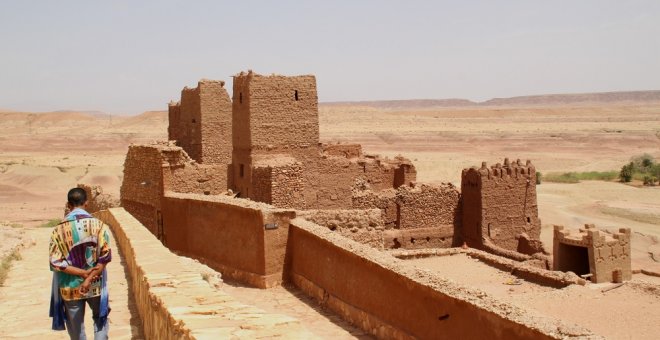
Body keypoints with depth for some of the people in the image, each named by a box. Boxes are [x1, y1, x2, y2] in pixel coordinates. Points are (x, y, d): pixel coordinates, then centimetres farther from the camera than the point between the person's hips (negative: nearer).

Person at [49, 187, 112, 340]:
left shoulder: (58, 230, -7)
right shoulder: (98, 225, -9)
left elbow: (56, 262, -11)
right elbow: (105, 257, -14)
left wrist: (83, 273, -12)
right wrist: (90, 278, -15)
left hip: (70, 288, 0)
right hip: (95, 286, 0)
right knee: (100, 319, 24)